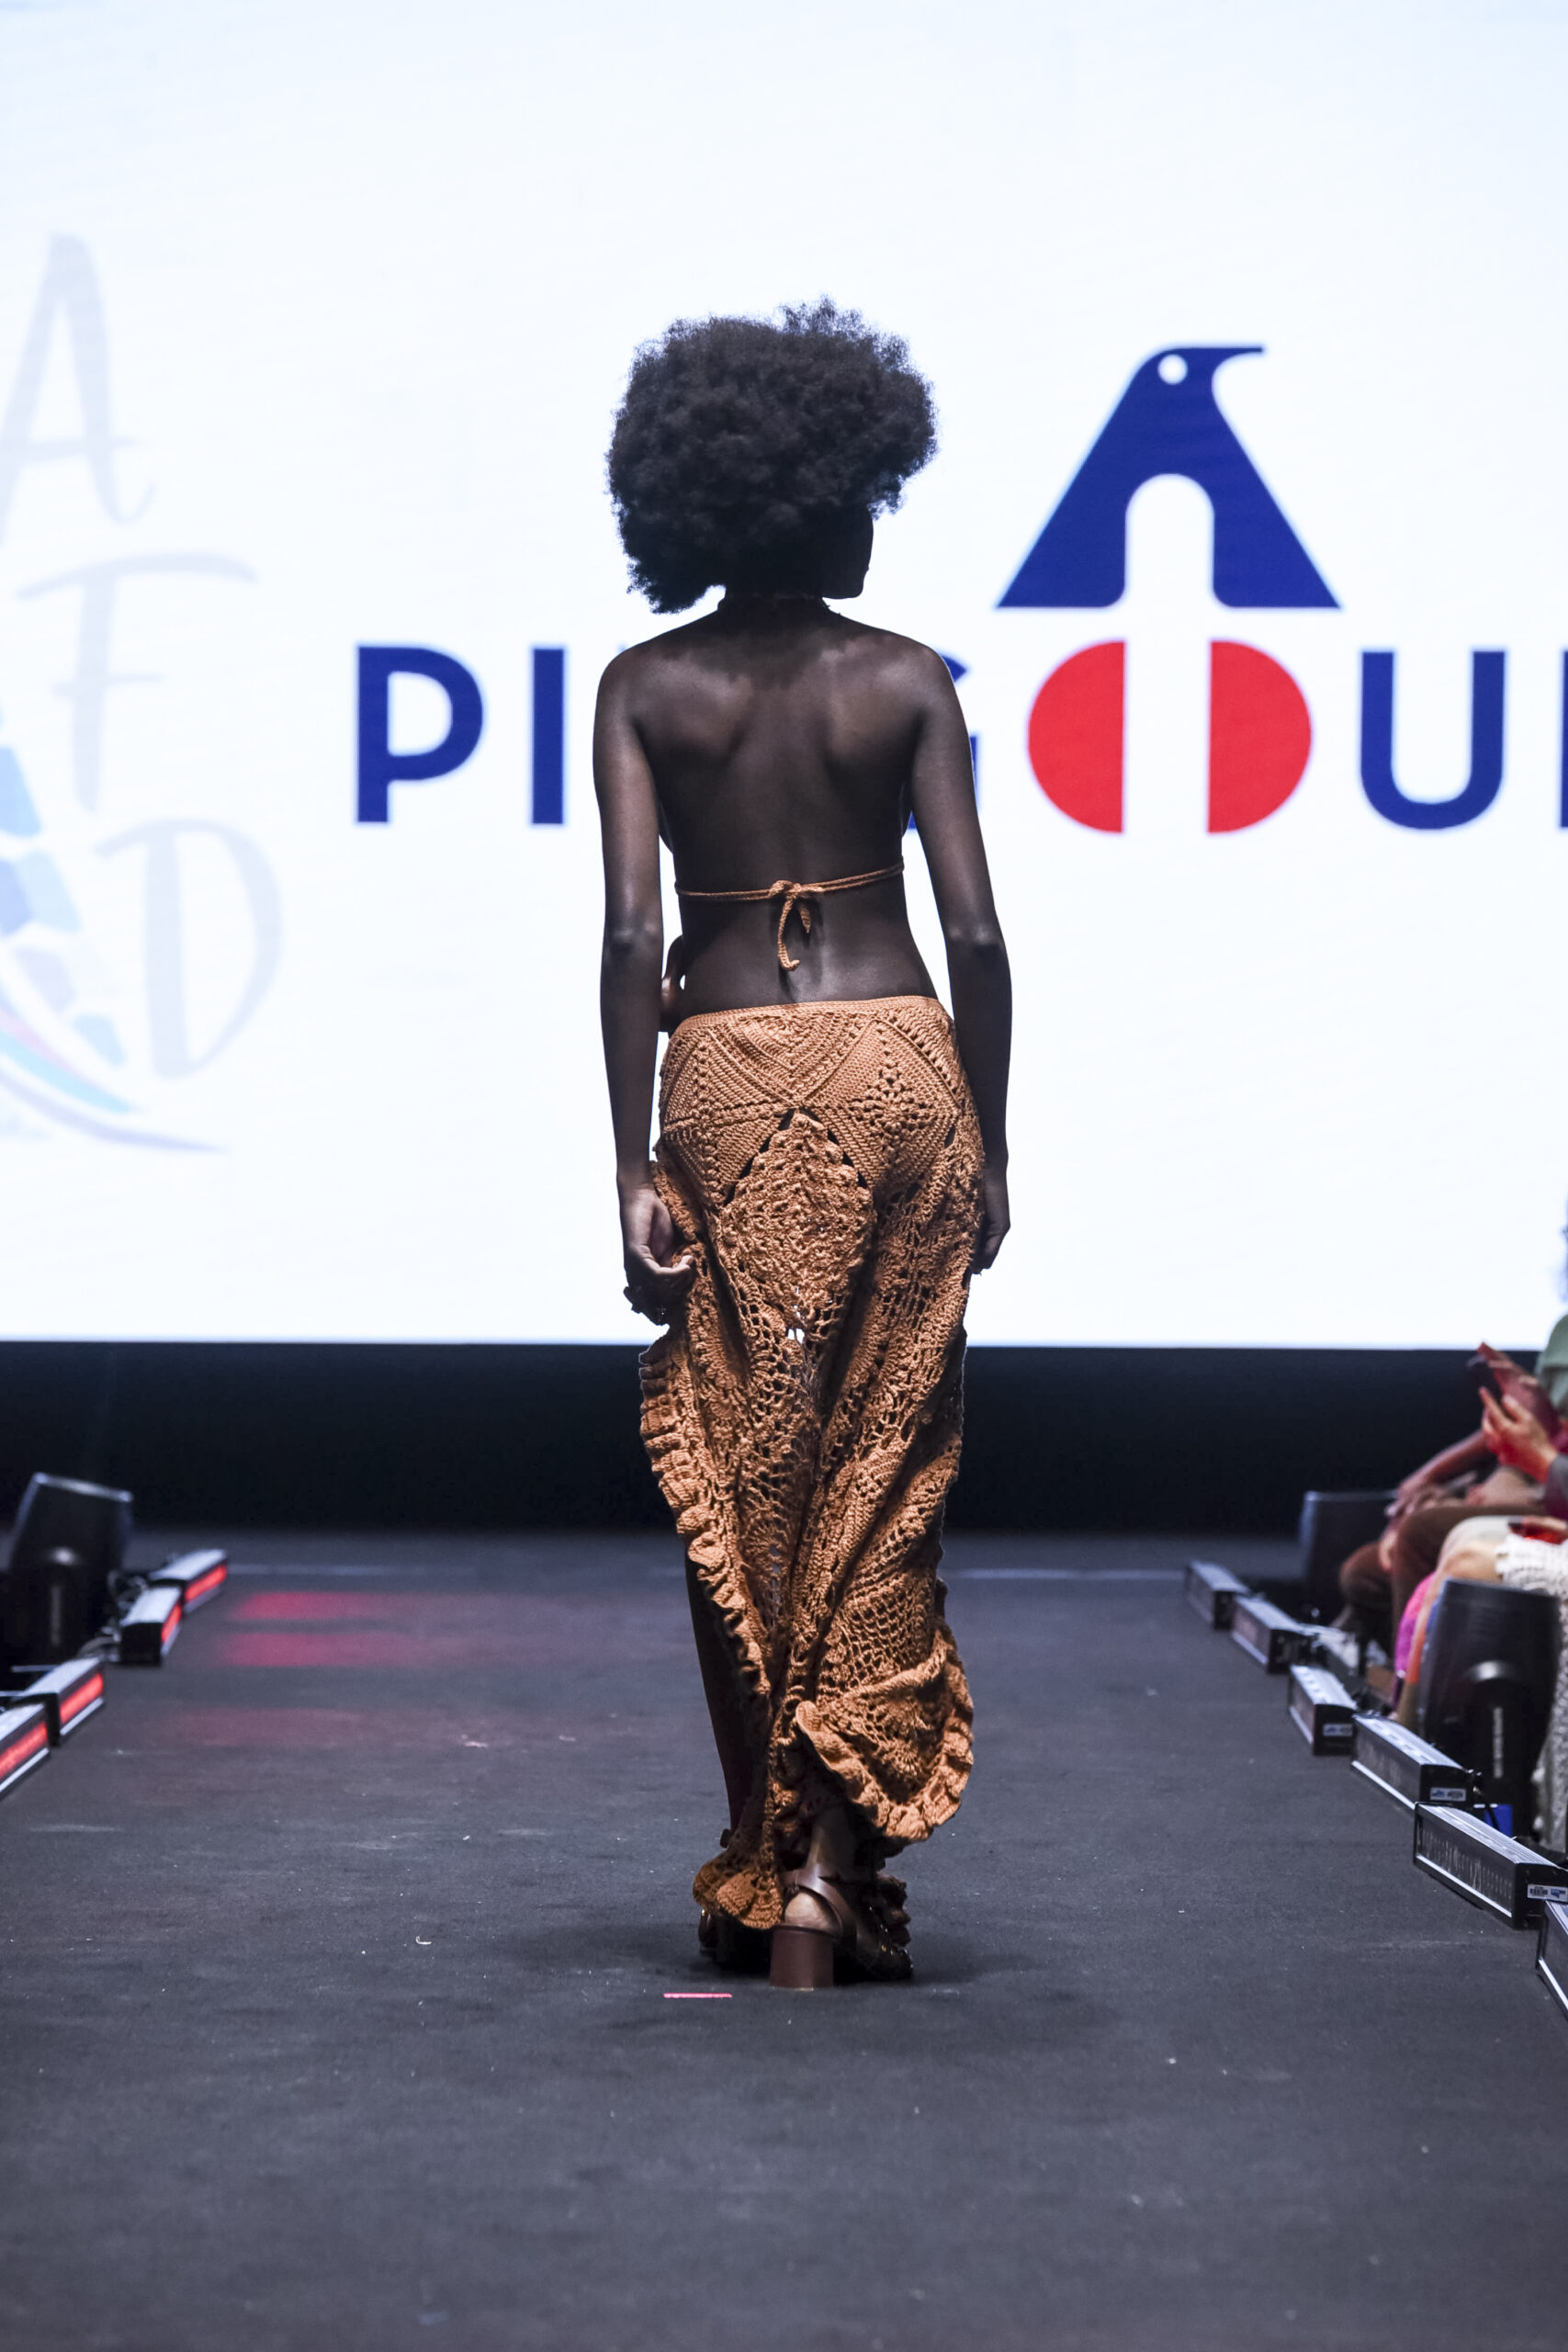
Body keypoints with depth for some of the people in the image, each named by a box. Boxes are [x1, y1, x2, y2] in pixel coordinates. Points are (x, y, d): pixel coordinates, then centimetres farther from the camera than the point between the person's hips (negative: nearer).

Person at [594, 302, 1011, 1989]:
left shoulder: (645, 690, 0)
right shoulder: (905, 681, 0)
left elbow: (631, 935, -8)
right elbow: (974, 931, -4)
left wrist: (633, 1173, -6)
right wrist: (987, 1151, 5)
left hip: (729, 1080, 0)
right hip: (900, 1061, 0)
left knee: (742, 1483, 9)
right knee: (879, 1475, 5)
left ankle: (763, 1875, 14)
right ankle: (833, 1869, -1)